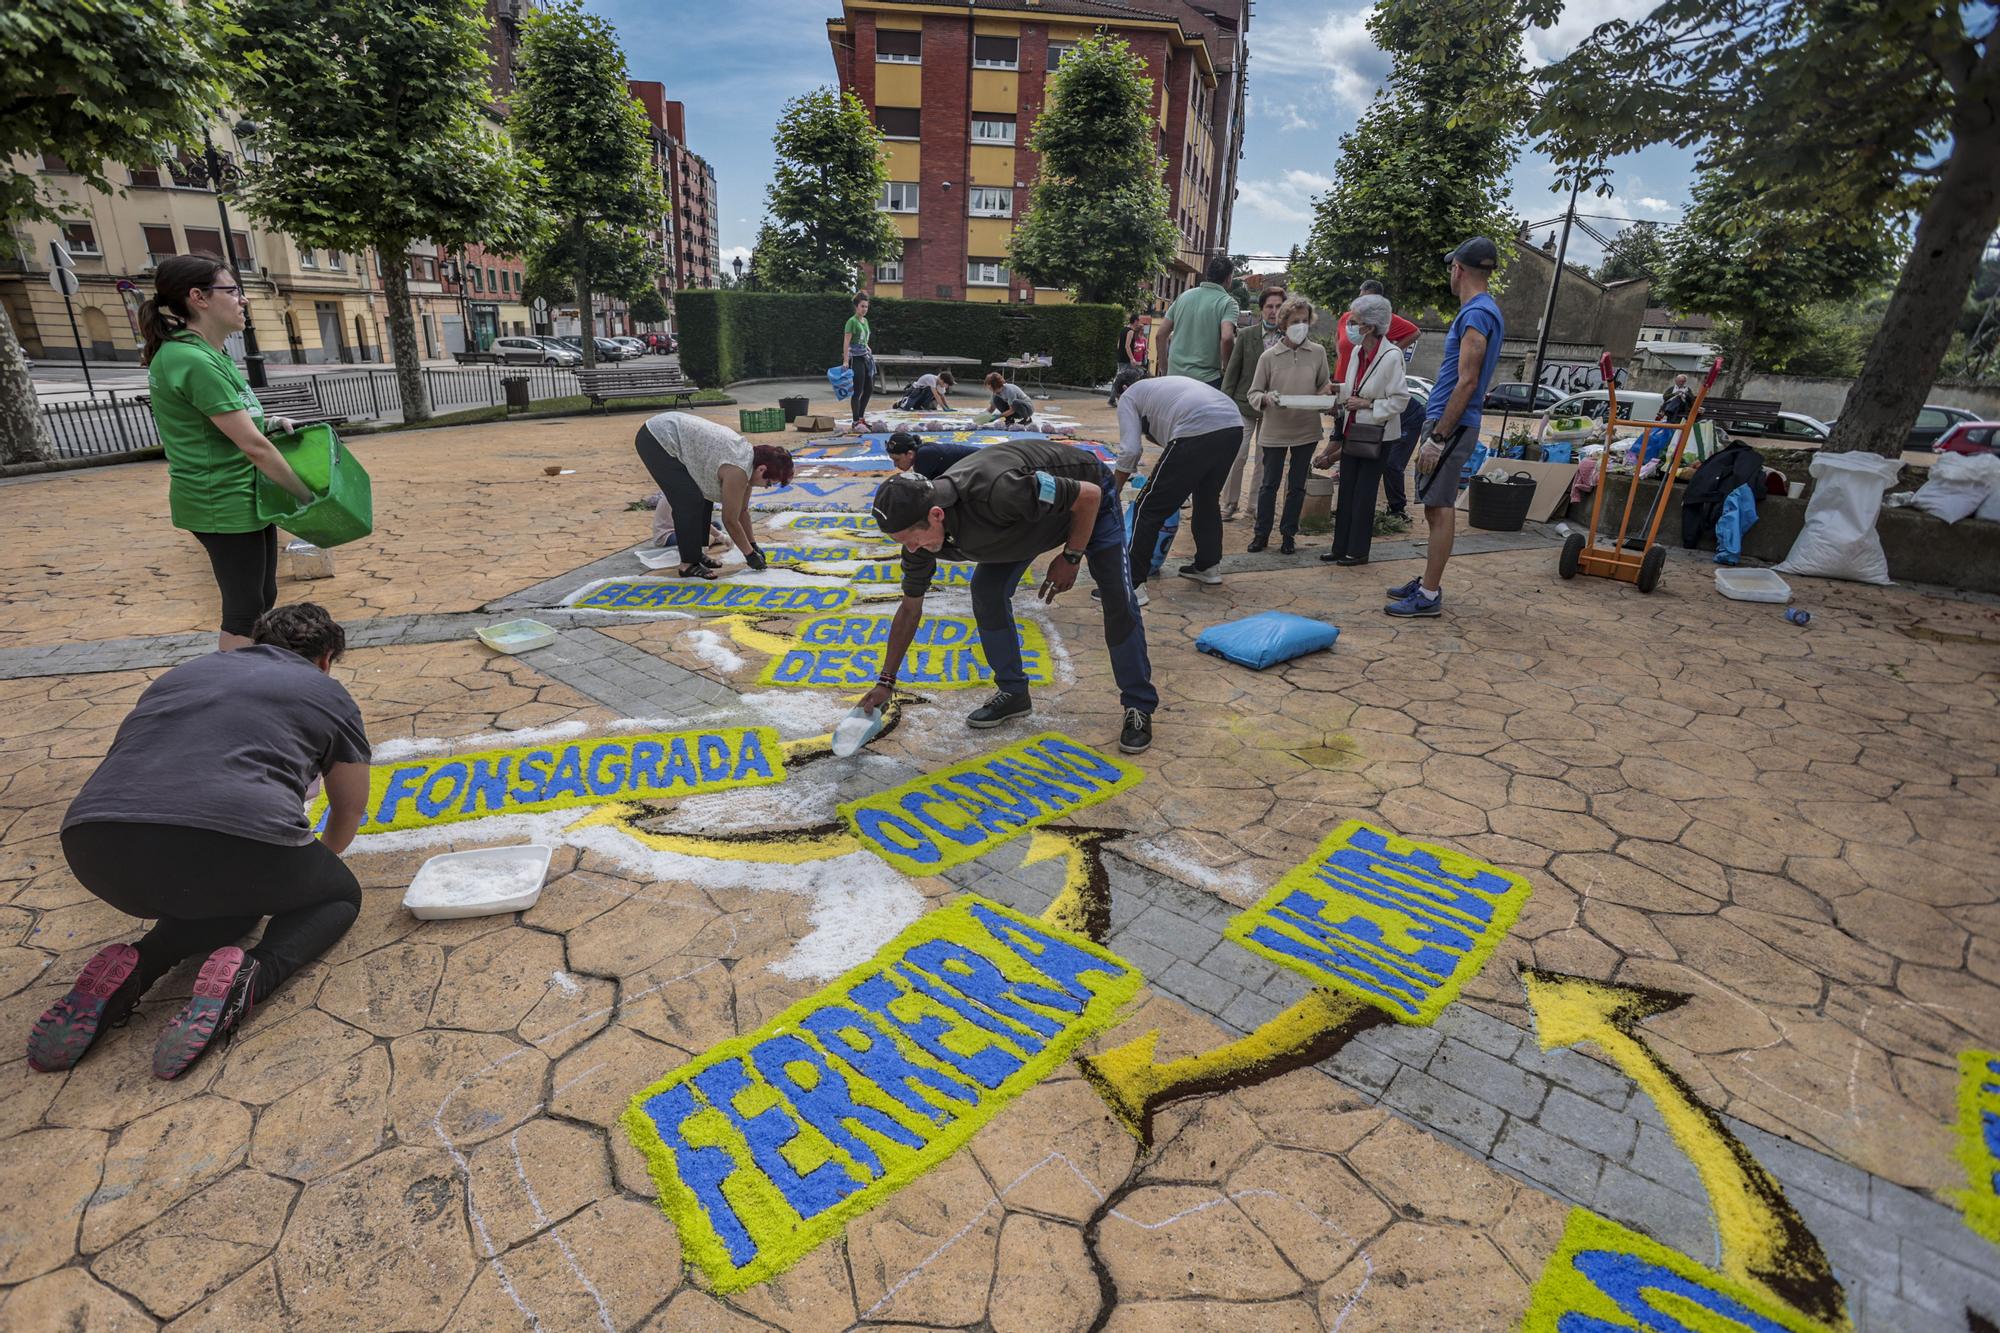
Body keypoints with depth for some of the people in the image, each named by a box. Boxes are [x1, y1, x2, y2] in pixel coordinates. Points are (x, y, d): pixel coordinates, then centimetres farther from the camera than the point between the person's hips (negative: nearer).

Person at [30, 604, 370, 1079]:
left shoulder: (183, 672, 31)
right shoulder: (329, 694, 19)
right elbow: (349, 811, 30)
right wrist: (318, 860, 53)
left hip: (95, 850, 5)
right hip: (235, 840, -5)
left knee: (227, 900, 34)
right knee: (339, 896, 23)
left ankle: (132, 969, 6)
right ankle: (246, 977, -5)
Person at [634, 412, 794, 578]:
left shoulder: (748, 455, 4)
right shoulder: (737, 470, -23)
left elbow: (742, 510, 12)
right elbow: (730, 520, -15)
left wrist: (753, 545, 15)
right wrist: (750, 554, -5)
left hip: (669, 432, 10)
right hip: (655, 440, -10)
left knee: (704, 496, 10)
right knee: (690, 501, -13)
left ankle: (695, 554, 18)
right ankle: (688, 564, -4)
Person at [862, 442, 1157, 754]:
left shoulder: (996, 493, -46)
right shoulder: (920, 525, -23)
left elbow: (1089, 495, -31)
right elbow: (910, 608, -8)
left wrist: (1070, 558, -22)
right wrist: (885, 681, -5)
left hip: (1086, 500, -5)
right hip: (1025, 517, 5)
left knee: (1118, 600, -12)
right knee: (986, 591, -9)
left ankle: (1139, 706, 4)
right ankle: (1013, 693, 10)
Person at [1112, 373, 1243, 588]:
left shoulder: (1128, 396, 17)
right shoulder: (1166, 384, 38)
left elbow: (1130, 450, 3)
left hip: (1197, 433, -8)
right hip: (1234, 427, 8)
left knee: (1150, 508, 3)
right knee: (1208, 498, 29)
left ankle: (1132, 585, 5)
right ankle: (1208, 567, 42)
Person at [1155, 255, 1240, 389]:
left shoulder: (1183, 296, 12)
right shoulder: (1227, 302, -3)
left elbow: (1162, 334, 10)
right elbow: (1227, 338, -19)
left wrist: (1164, 369, 16)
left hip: (1175, 375, 5)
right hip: (1207, 377, -5)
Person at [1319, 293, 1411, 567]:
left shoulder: (1391, 356, -18)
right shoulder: (1357, 352, 3)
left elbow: (1400, 399, -15)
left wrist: (1368, 405, -18)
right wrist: (1337, 390, 1)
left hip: (1377, 435, -7)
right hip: (1353, 431, 7)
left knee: (1364, 493, 1)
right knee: (1346, 491, 10)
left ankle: (1358, 551, 11)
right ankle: (1340, 547, 18)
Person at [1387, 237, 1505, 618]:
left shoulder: (1475, 314, -14)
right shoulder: (1483, 311, 18)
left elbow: (1467, 382, -20)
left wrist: (1437, 437, -21)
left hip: (1451, 425, -10)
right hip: (1447, 423, 10)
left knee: (1440, 509, -7)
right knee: (1436, 508, 14)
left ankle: (1429, 596, -3)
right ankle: (1428, 582, 23)